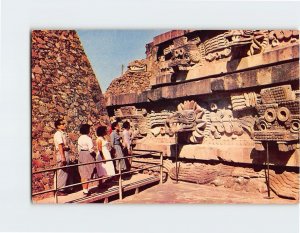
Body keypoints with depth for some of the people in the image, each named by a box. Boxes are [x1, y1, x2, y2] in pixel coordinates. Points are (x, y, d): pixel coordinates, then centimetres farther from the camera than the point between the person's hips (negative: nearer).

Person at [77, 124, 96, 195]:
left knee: (83, 174, 14)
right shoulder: (88, 138, -16)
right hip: (88, 155, -8)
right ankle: (86, 190, 5)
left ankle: (84, 189, 23)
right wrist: (94, 154, -2)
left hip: (81, 156, 8)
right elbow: (91, 150, -20)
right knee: (87, 174, 0)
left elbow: (79, 149, 11)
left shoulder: (80, 138, 7)